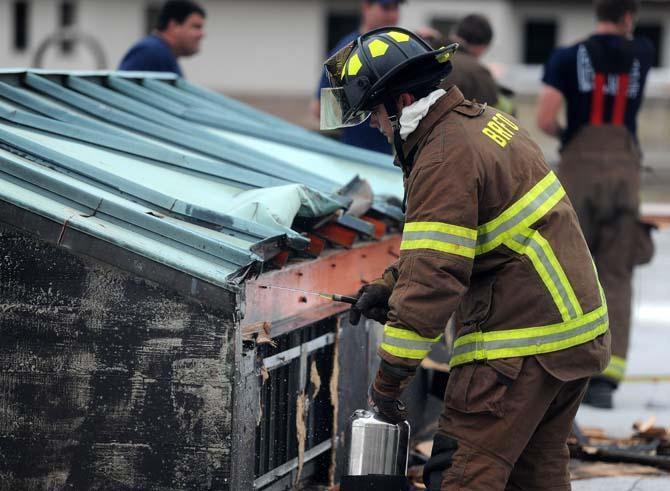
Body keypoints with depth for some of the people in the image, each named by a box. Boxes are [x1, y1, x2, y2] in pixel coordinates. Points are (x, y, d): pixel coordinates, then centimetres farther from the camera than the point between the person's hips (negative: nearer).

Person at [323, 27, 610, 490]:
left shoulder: (446, 159, -19)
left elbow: (433, 277, -22)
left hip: (520, 342, -10)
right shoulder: (486, 120, 12)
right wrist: (390, 285, 14)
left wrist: (390, 378, -16)